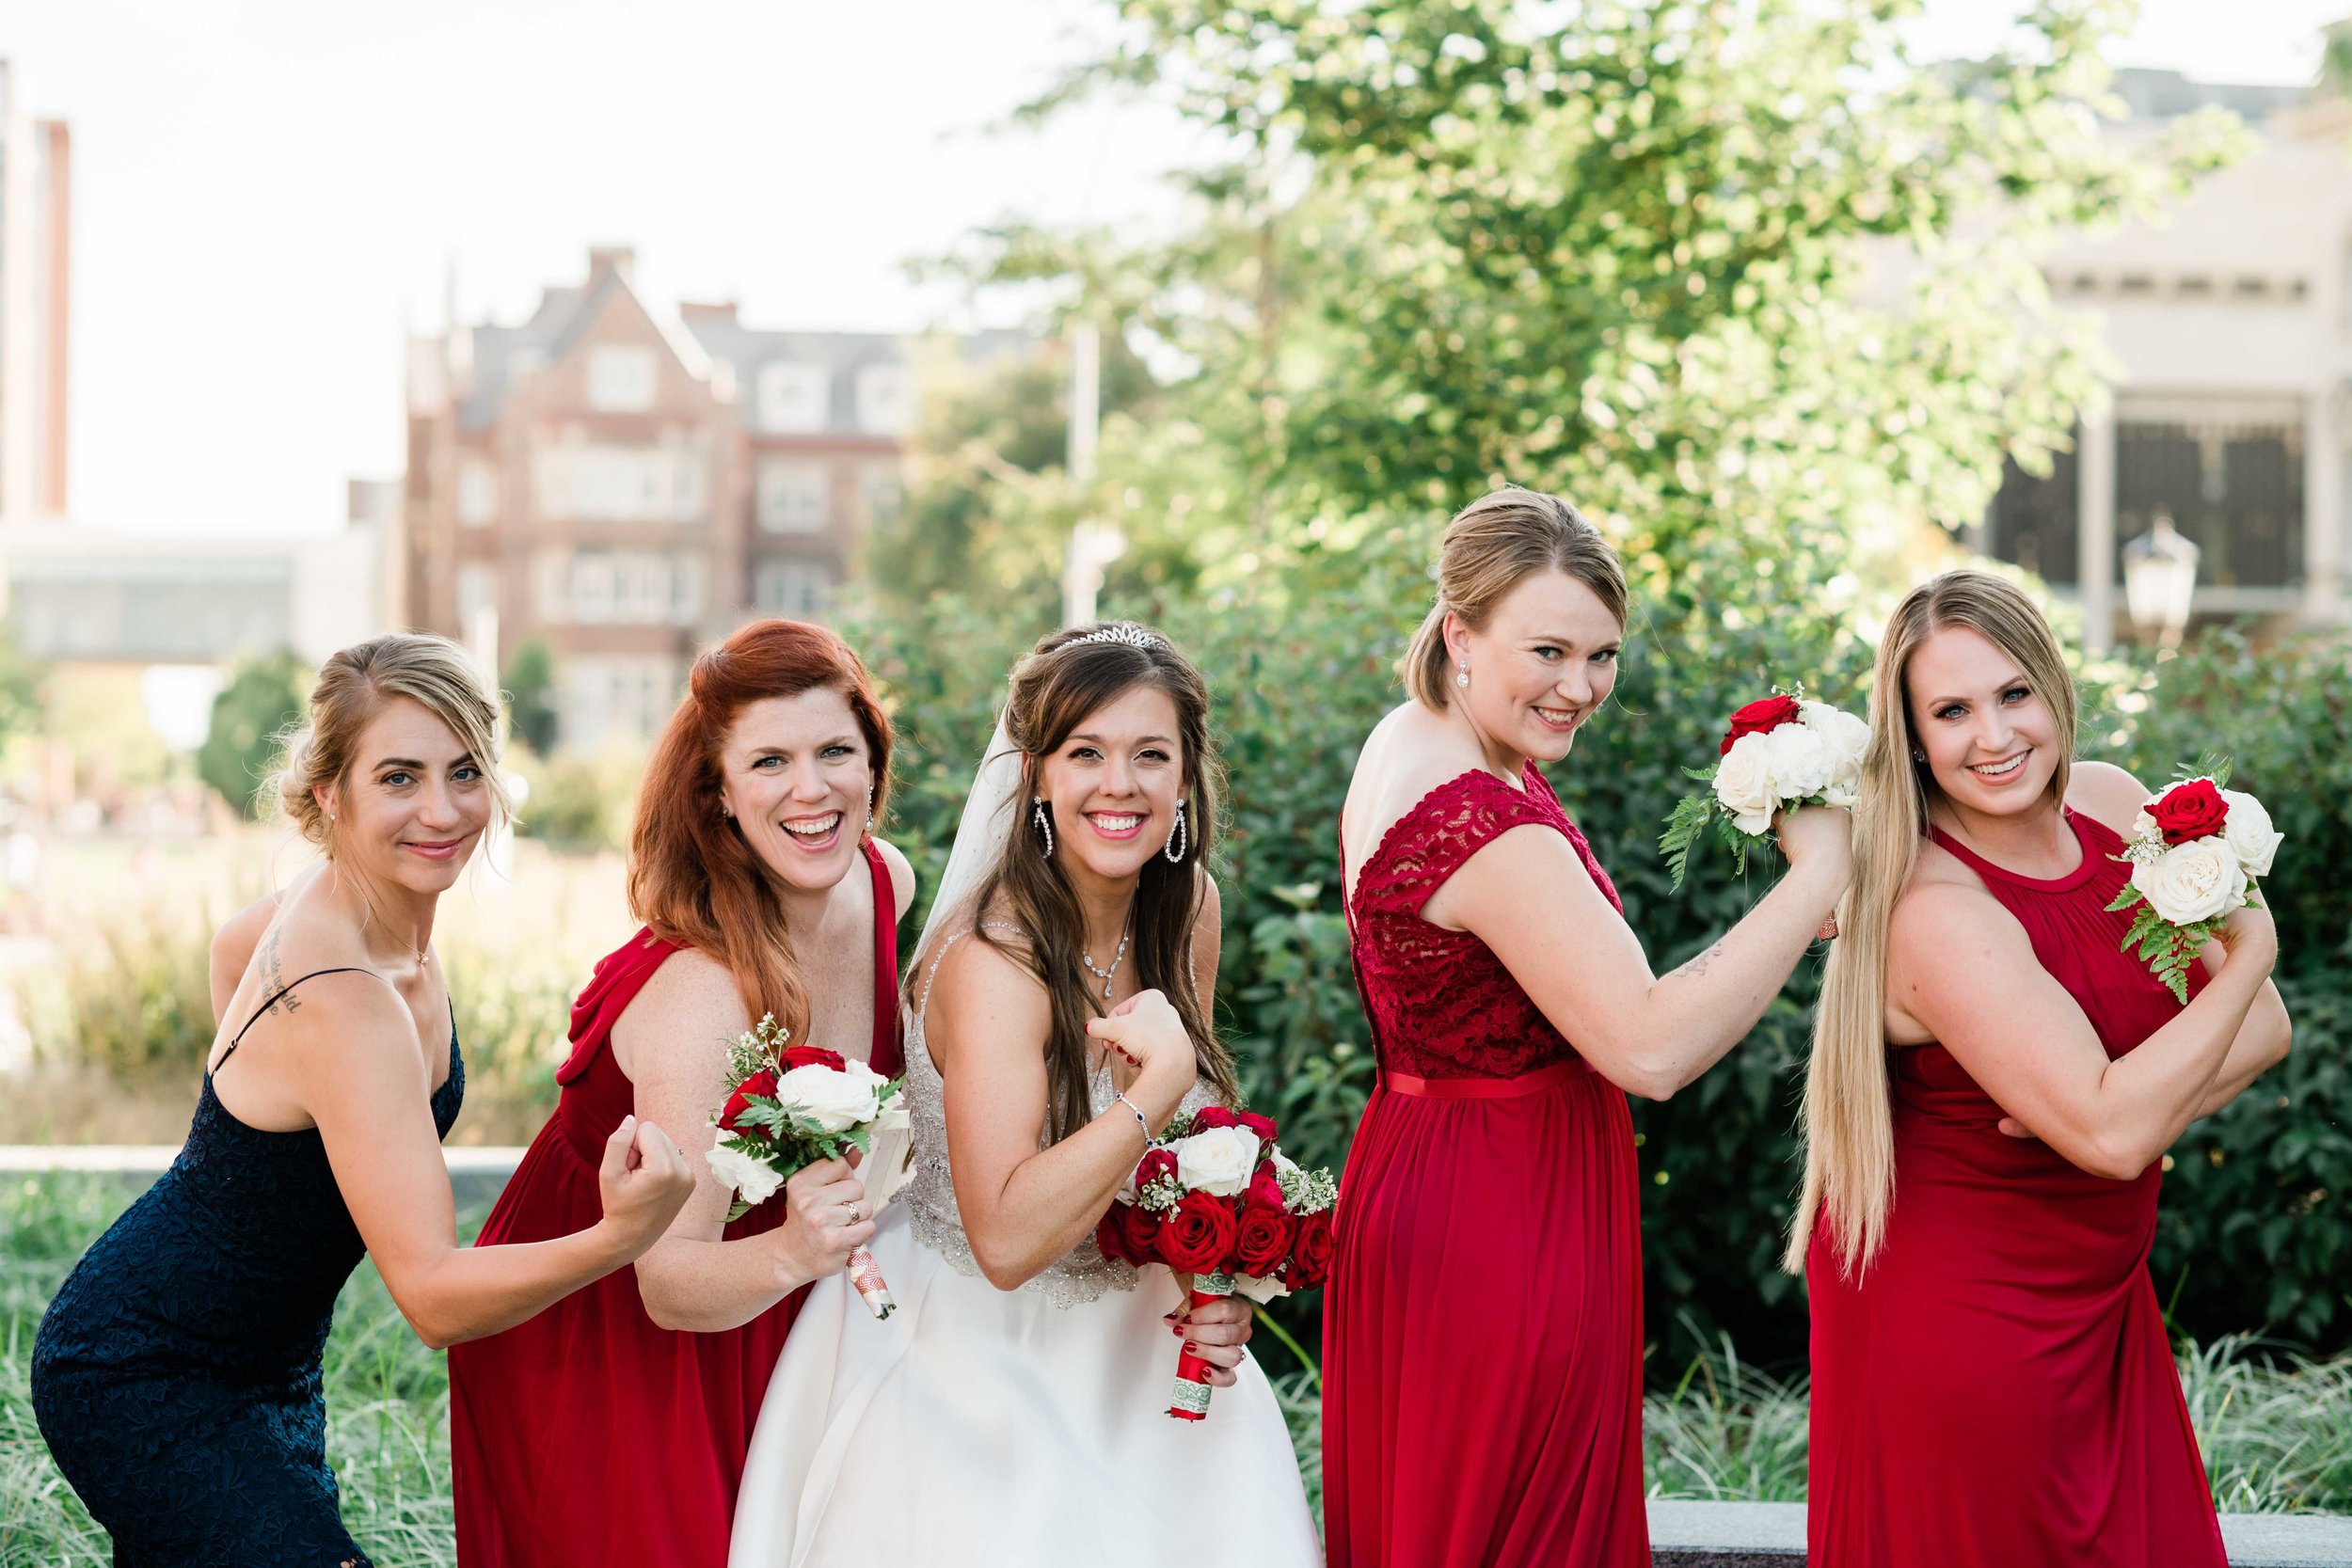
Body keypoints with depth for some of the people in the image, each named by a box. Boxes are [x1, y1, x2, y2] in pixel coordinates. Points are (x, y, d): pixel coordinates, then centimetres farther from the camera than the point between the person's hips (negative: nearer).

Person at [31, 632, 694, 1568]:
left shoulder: (333, 897, -5)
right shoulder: (343, 1003, -32)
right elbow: (433, 1296, -35)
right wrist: (620, 1238, -50)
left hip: (266, 1369, 10)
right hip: (140, 1382, -10)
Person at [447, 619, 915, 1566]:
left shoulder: (886, 883, -11)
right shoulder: (702, 991, -34)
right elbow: (668, 1282, -35)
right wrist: (788, 1256, -52)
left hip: (748, 1311, 7)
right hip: (593, 1336, -7)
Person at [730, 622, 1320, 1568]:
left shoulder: (1188, 909, -2)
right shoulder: (991, 960, -24)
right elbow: (1007, 1240, -32)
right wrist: (1160, 1082, -35)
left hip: (1125, 1342, 6)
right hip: (975, 1358, -6)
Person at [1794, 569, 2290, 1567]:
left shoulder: (2113, 806, -1)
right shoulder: (1934, 911, -25)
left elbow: (2262, 1029, 2)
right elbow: (2113, 1132, -31)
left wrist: (2143, 1105, -19)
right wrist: (2252, 951, -19)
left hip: (2093, 1296, 7)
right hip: (1963, 1318, -7)